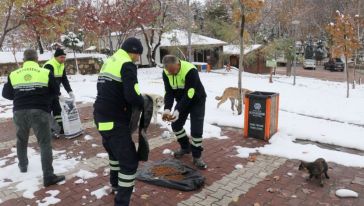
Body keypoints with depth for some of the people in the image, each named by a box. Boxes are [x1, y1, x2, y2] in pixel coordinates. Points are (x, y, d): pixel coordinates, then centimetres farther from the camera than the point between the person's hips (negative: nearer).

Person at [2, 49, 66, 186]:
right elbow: (55, 92, 4)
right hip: (39, 111, -3)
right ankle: (48, 176, -6)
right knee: (45, 142, -1)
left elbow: (6, 94, 13)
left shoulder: (14, 74, 6)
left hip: (20, 111, 4)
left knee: (21, 140, 25)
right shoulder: (46, 73, -2)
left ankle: (23, 166, 42)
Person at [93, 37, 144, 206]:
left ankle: (116, 183, 49)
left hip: (101, 117, 10)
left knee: (115, 151, 30)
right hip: (115, 121, -10)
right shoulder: (127, 64, -13)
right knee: (130, 160, -3)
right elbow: (132, 95, -23)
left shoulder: (109, 62, 14)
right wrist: (143, 102, -4)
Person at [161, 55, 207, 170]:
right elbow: (169, 92, -13)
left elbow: (189, 94, -35)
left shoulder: (190, 70, -34)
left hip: (196, 101, -6)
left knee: (196, 129, -10)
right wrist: (167, 108, -29)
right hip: (182, 100, 6)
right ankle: (185, 147, 31)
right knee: (176, 125, 9)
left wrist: (178, 110, -41)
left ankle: (197, 156, 6)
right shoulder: (166, 73, -14)